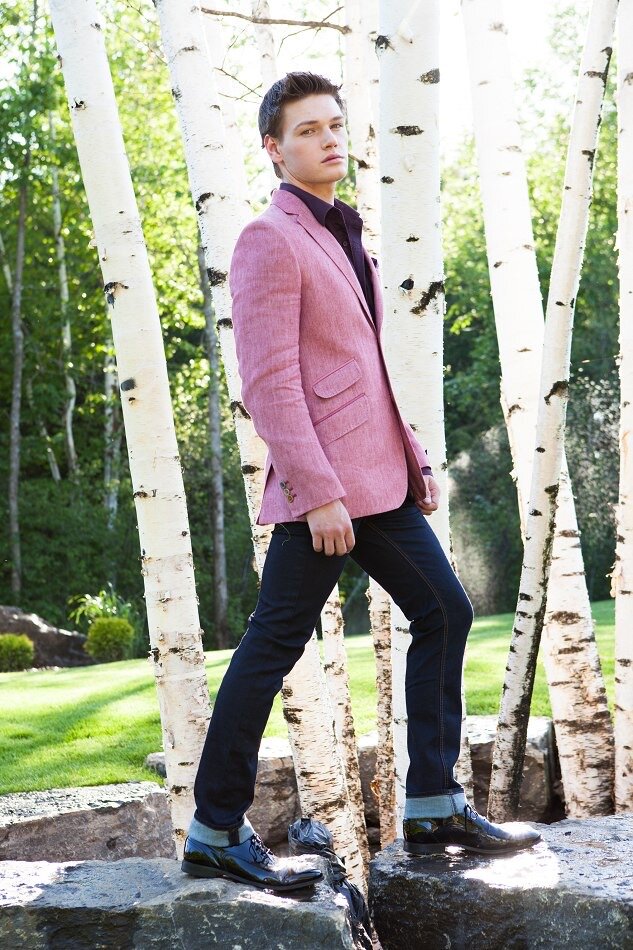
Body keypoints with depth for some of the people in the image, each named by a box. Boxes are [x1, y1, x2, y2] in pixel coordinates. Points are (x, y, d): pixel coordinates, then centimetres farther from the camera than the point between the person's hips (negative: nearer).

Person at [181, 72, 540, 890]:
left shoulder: (340, 236, 20)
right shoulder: (270, 239, -9)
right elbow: (268, 381, -17)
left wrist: (414, 457, 16)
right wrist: (316, 492, -22)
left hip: (379, 481, 9)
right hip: (323, 486, -9)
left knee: (444, 614, 9)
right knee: (272, 648, -4)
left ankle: (433, 807, 17)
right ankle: (215, 834, 6)